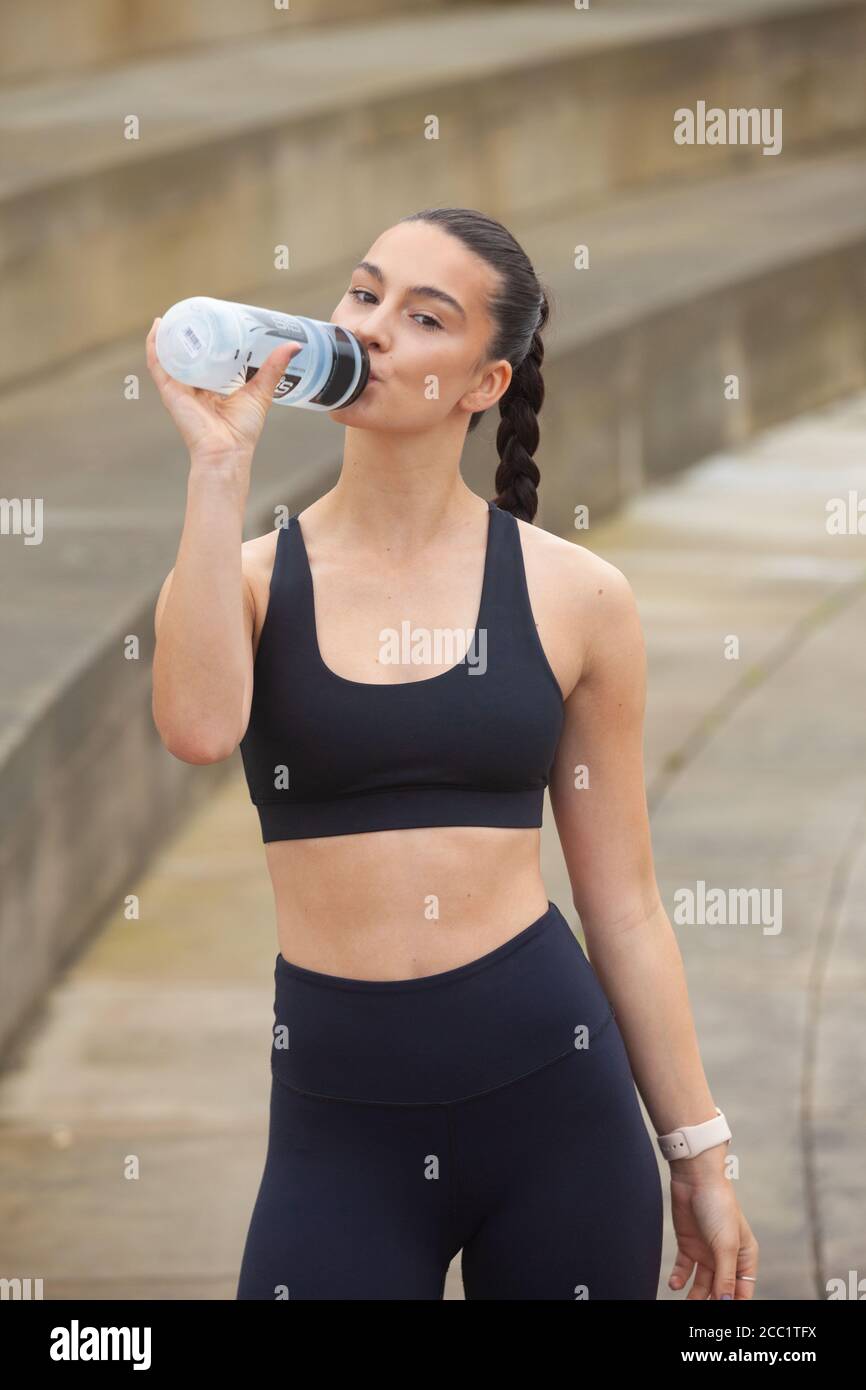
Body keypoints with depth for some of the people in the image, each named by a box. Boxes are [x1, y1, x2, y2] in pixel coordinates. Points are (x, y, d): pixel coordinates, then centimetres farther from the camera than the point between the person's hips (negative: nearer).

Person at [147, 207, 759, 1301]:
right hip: (339, 1120, 0)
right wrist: (218, 465, -17)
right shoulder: (250, 576, 2)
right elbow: (199, 728, -21)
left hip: (553, 1093, 0)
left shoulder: (574, 595, 1)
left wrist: (697, 1152, 8)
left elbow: (622, 902, 7)